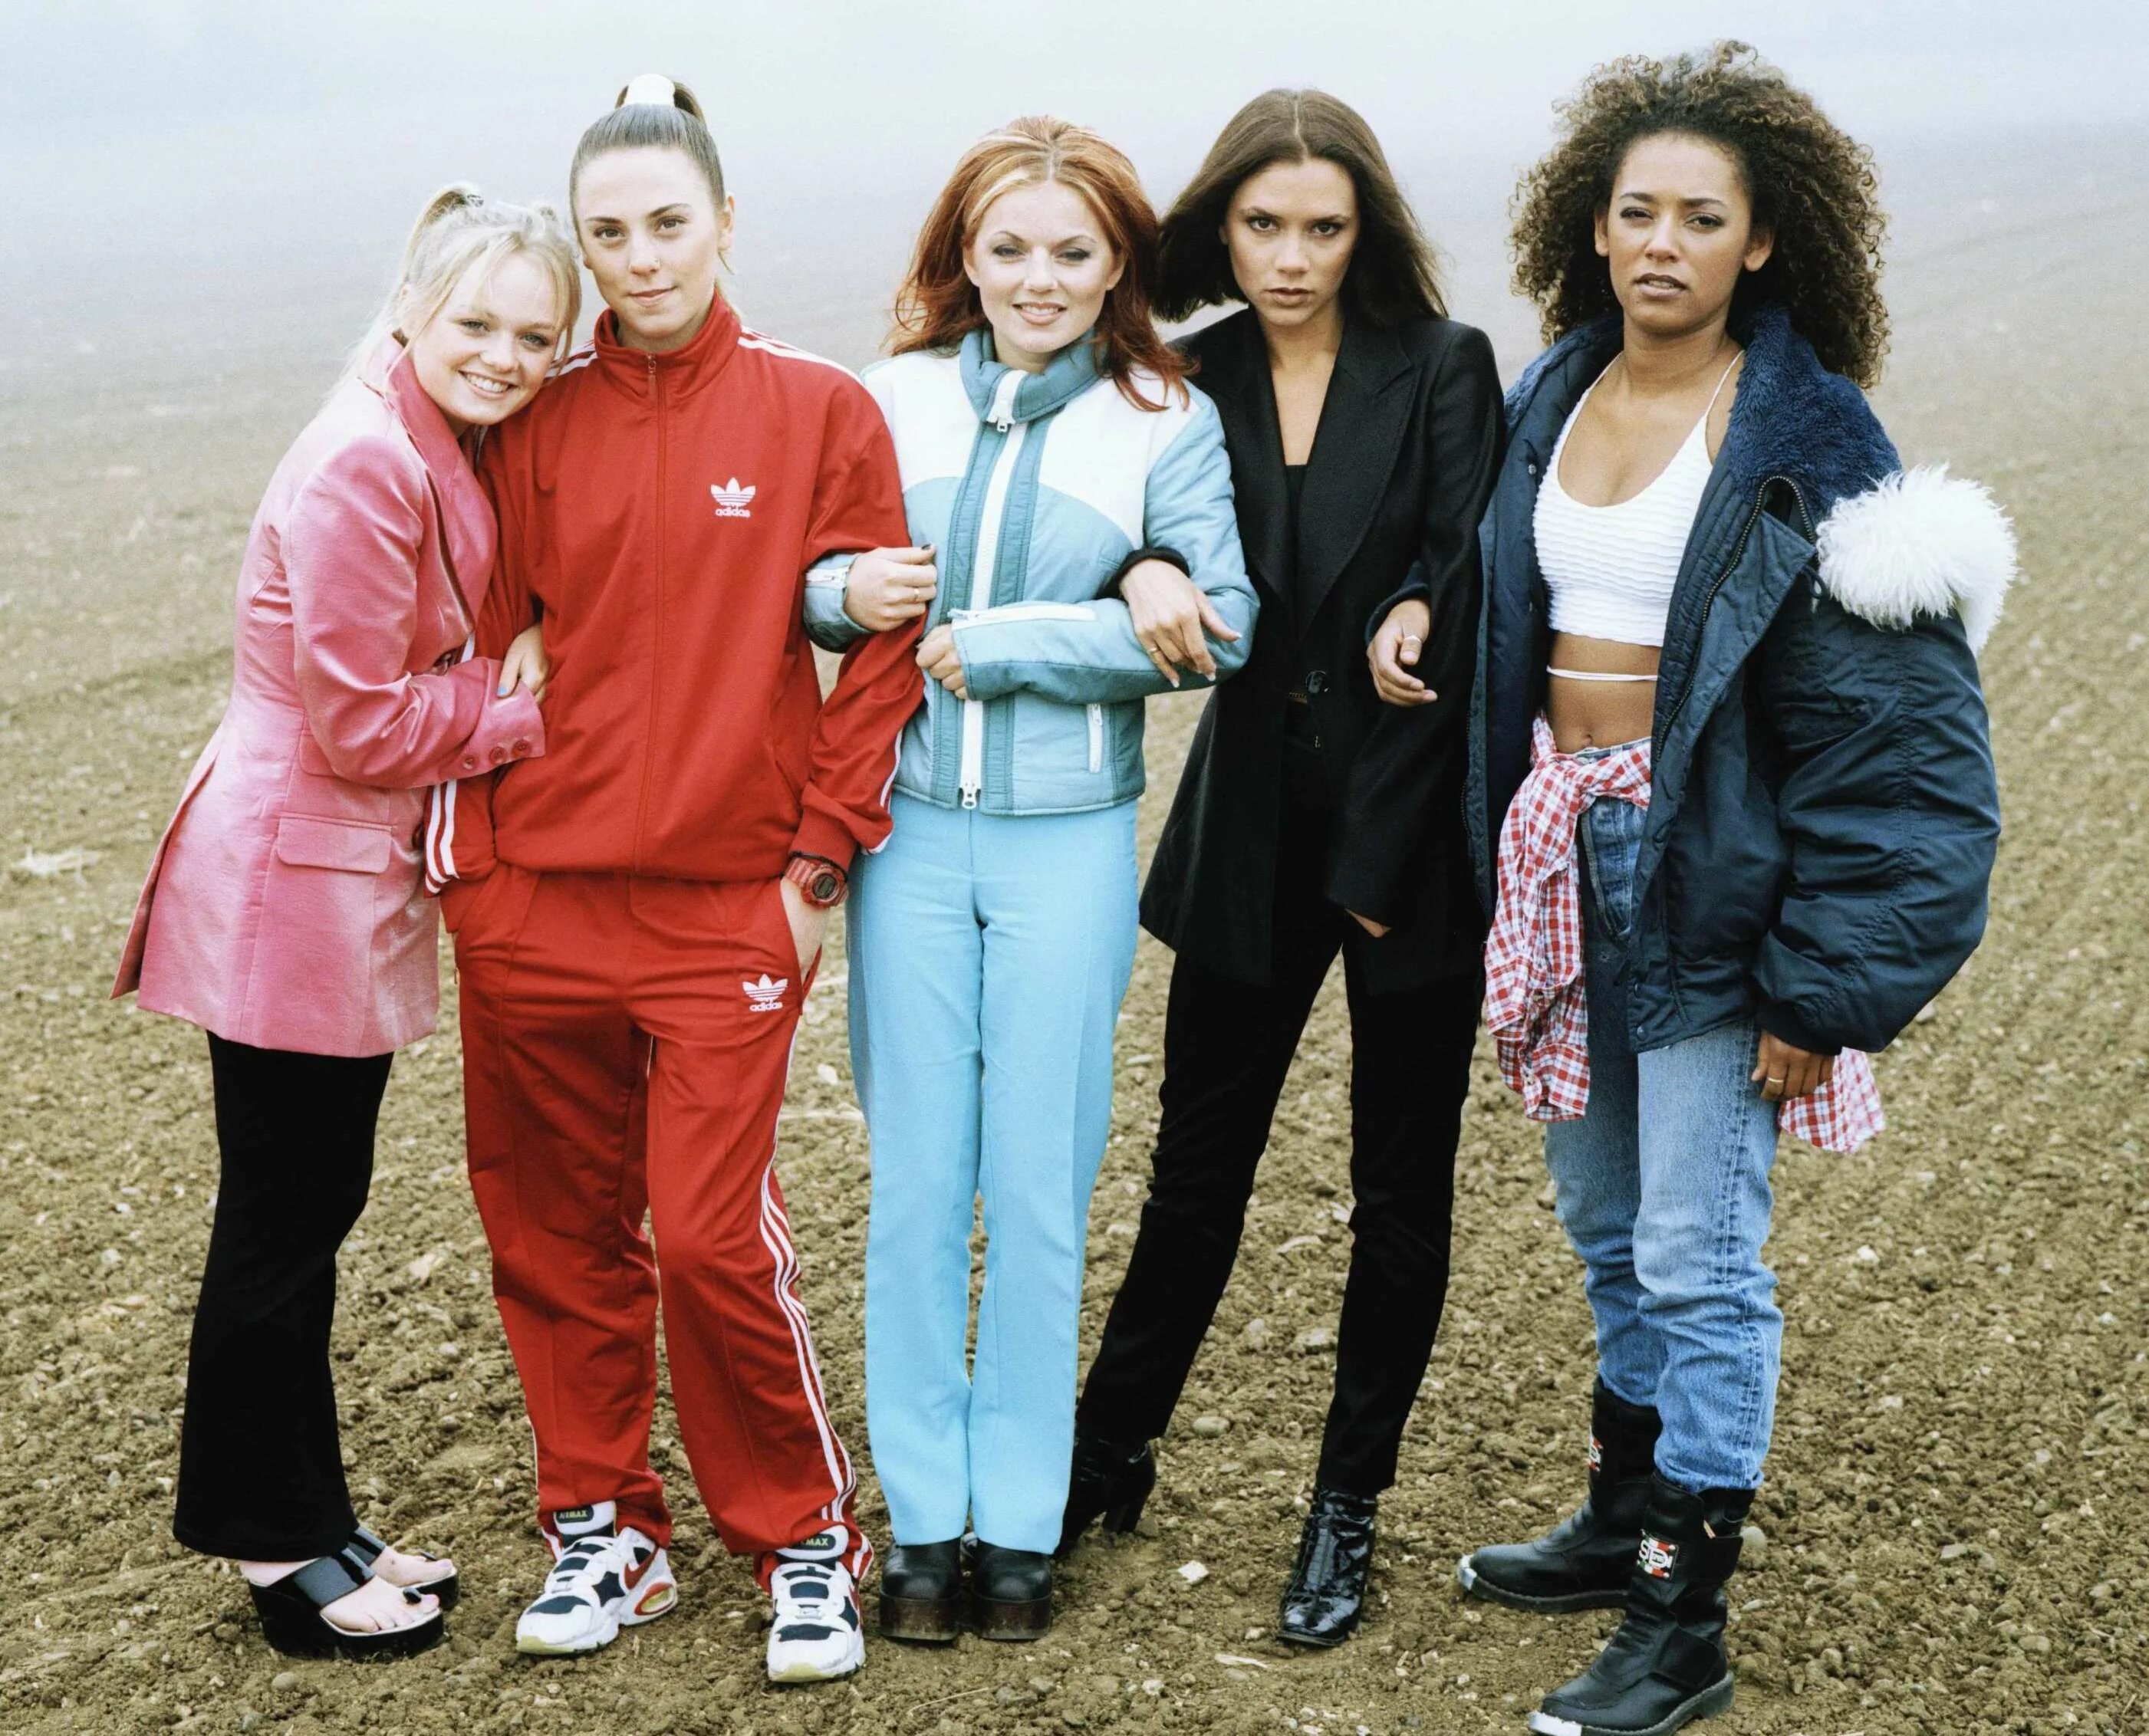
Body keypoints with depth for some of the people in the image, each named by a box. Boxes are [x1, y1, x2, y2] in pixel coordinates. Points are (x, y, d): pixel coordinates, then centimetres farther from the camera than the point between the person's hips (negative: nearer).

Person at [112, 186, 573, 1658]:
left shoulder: (449, 453, 8)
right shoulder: (362, 464, -20)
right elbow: (358, 721, -20)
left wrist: (521, 660, -1)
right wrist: (528, 710, -10)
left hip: (359, 879, 9)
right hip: (291, 885, -9)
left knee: (311, 1208, 17)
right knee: (280, 1221, 4)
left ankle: (304, 1521, 30)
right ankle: (280, 1545, 19)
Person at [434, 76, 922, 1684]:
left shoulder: (818, 409, -1)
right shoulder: (537, 421, 6)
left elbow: (881, 647, -1)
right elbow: (485, 645, 9)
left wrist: (820, 857, -4)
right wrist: (472, 863, 4)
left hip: (725, 904, -3)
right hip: (535, 900, 3)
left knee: (716, 1236, -6)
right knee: (554, 1230, 9)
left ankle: (806, 1540, 15)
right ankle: (603, 1528, 27)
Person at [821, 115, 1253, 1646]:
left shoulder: (1167, 424, -1)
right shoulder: (892, 399, 5)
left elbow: (1217, 629, -11)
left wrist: (991, 643, -13)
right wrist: (855, 590, -15)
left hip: (1066, 841, -1)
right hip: (909, 829, 2)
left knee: (1040, 1190, 6)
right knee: (915, 1188, 6)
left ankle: (1019, 1520, 19)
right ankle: (923, 1515, 19)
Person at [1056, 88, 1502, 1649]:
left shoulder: (1444, 373, -7)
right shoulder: (1199, 385, 3)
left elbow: (1458, 614, -11)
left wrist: (1379, 857, -13)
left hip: (1412, 825, -2)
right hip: (1253, 828, 2)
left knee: (1401, 1185, 8)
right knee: (1198, 1163, 11)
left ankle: (1349, 1507, 22)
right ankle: (1109, 1458, 28)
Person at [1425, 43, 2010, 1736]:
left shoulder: (1807, 448, -13)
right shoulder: (1551, 400, 7)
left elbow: (1889, 737, -14)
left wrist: (1822, 988, -16)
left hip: (1710, 878, -6)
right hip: (1563, 849, 7)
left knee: (1697, 1259, -2)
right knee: (1608, 1226, 19)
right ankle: (1628, 1515, 37)